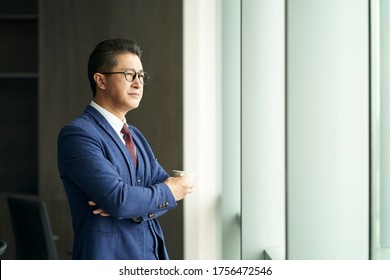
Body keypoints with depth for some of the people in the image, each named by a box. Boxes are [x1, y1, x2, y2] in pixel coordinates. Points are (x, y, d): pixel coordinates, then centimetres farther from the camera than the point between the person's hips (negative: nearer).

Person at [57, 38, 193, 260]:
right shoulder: (77, 134, -13)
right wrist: (167, 192, -7)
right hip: (107, 257, -7)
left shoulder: (135, 135, 14)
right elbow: (117, 199, -22)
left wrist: (134, 204, -15)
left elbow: (167, 185, 4)